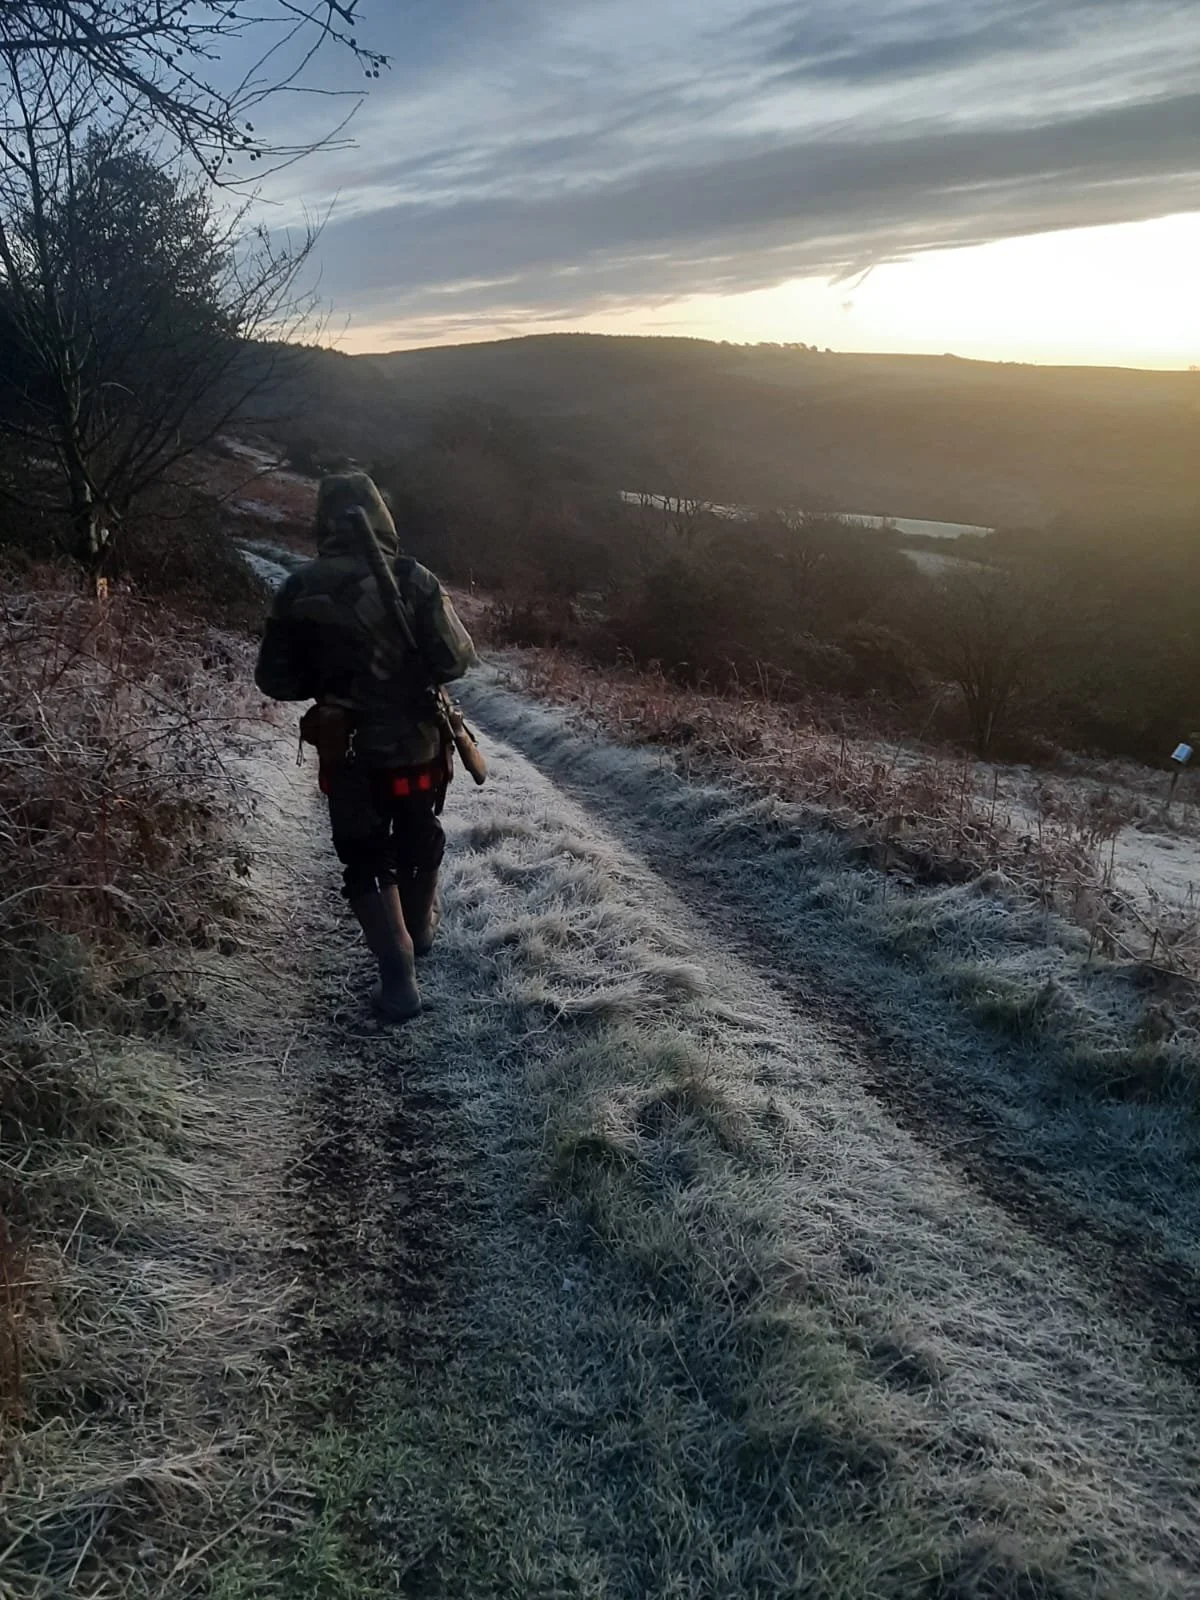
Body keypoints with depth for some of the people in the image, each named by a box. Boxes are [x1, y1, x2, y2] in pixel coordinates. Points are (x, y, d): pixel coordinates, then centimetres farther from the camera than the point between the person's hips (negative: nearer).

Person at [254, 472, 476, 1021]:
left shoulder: (300, 588, -7)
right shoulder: (411, 579, -14)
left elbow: (273, 678, -3)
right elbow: (455, 660, -15)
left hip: (344, 751, 0)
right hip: (414, 744, 0)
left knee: (363, 860, 11)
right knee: (419, 840, 23)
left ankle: (398, 975, 4)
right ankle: (419, 927, 45)